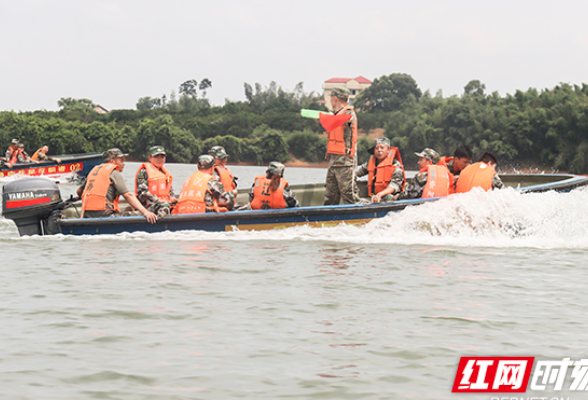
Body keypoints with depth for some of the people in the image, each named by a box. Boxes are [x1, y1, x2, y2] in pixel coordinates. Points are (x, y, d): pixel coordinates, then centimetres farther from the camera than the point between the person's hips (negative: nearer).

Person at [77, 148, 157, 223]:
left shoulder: (95, 169, 26)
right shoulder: (114, 173, 3)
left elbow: (79, 191, 33)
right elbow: (127, 195, -9)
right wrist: (145, 211, -16)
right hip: (103, 213, -8)